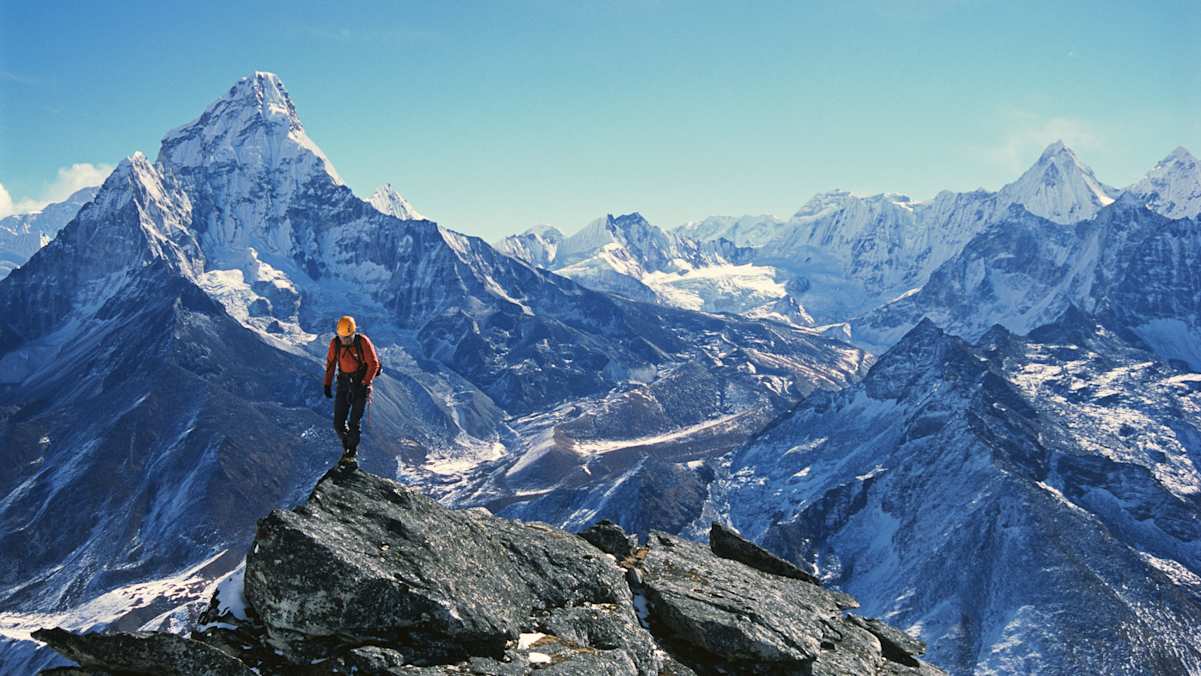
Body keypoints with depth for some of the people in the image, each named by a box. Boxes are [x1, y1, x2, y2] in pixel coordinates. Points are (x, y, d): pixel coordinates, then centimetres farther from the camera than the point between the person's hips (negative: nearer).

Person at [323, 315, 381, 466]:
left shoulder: (363, 342, -16)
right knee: (338, 424, 1)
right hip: (344, 383, 4)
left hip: (361, 383, -4)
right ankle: (347, 447, 24)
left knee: (354, 422, -9)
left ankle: (351, 454, 4)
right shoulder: (335, 342, -5)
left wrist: (364, 384, -17)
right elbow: (330, 363, 9)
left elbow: (374, 364, -12)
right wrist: (327, 384, 5)